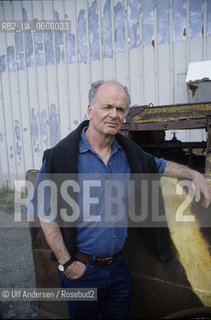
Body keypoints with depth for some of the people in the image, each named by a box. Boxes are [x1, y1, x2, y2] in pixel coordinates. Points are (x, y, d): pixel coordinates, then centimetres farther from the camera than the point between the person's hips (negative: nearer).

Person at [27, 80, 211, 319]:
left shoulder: (128, 151, -2)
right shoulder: (61, 155, -17)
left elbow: (158, 166, 17)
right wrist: (66, 262, -12)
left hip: (118, 266, 5)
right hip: (81, 270, -4)